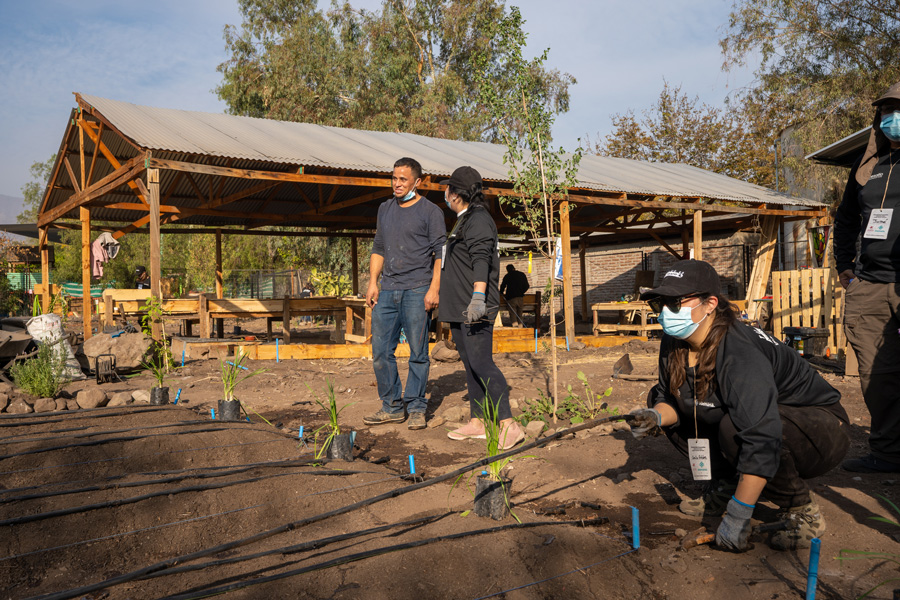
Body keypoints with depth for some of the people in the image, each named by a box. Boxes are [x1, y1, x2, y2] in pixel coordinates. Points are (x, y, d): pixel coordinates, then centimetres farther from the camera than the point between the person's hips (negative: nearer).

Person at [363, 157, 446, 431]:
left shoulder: (431, 212, 0)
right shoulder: (385, 209, 17)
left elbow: (440, 253, -4)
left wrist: (434, 288, -13)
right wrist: (373, 283, 12)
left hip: (417, 290, -5)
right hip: (387, 291, 6)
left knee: (418, 352, -1)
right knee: (381, 351, 4)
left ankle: (416, 409, 10)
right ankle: (392, 407, 15)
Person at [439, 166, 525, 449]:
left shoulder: (478, 220, -11)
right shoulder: (464, 221, 21)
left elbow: (481, 260, -24)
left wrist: (478, 298, -34)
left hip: (475, 310, -11)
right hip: (459, 309, 11)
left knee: (481, 364, -16)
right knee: (470, 364, 11)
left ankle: (508, 425, -15)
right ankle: (477, 422, 18)